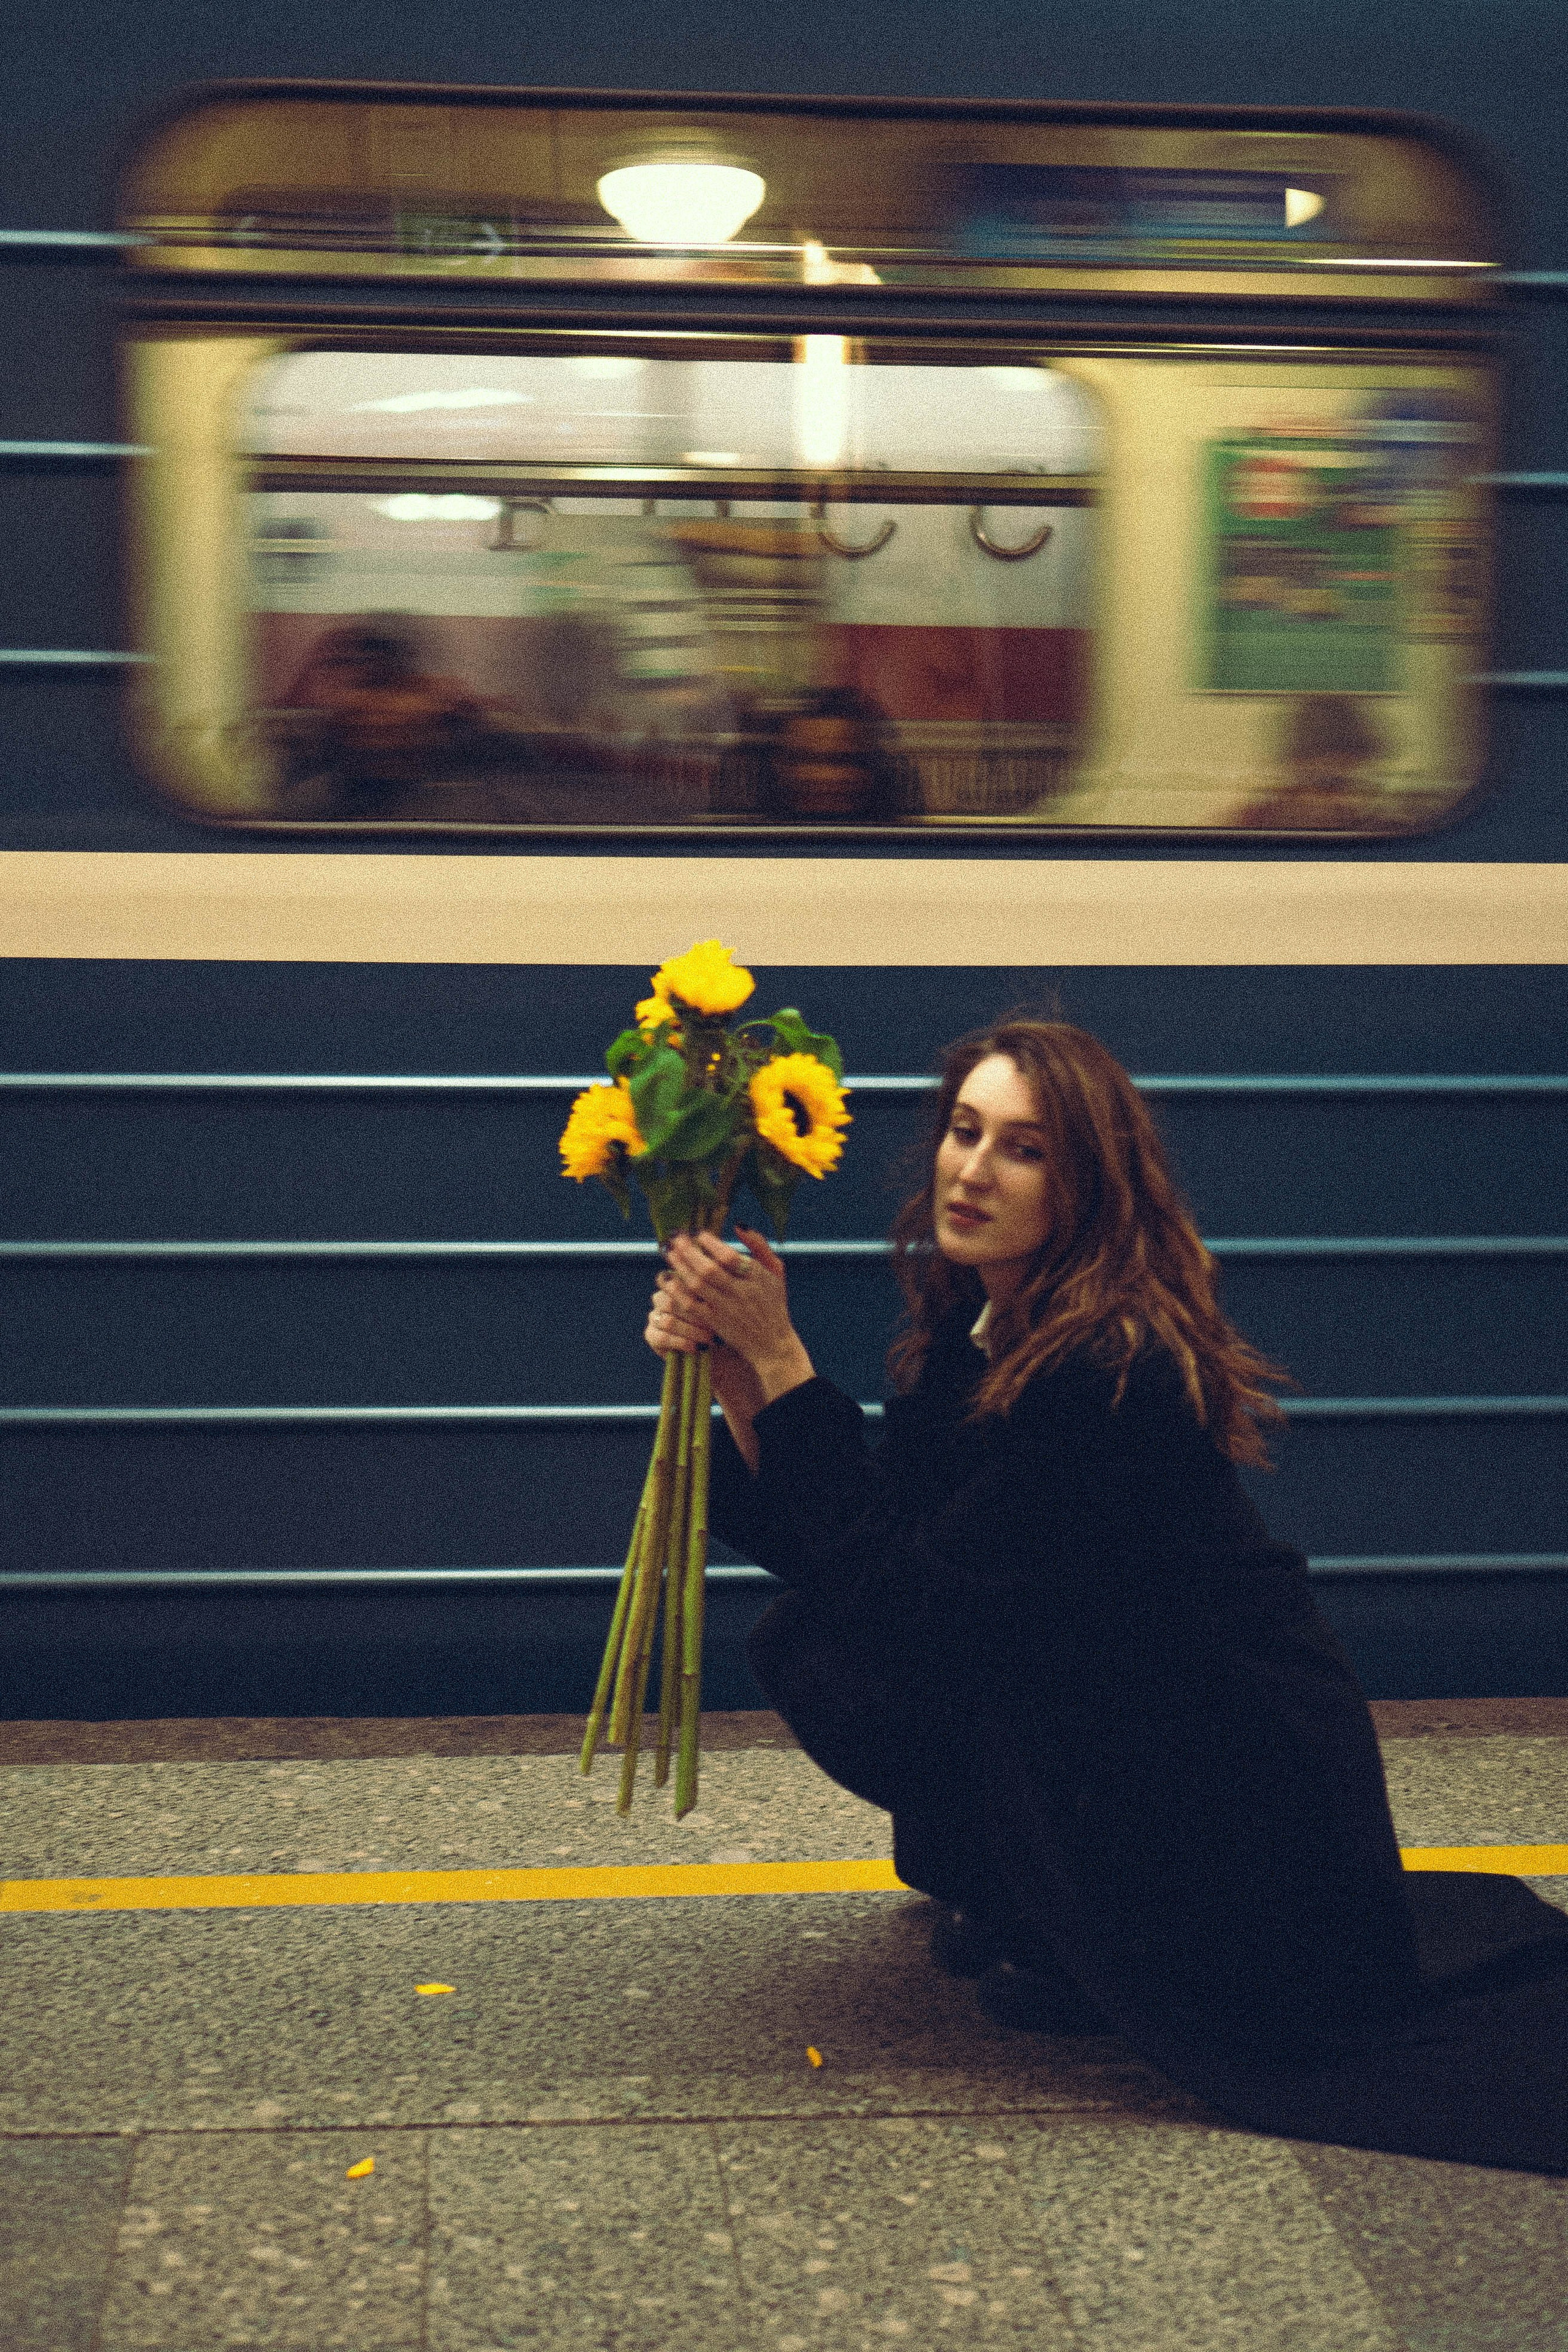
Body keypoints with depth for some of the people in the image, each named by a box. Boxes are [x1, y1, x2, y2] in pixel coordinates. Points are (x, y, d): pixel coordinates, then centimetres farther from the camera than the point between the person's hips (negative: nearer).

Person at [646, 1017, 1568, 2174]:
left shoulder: (1111, 1372, -28)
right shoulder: (976, 1334, 0)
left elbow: (904, 1584, -28)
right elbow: (831, 1545, -3)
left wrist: (783, 1359, -28)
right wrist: (735, 1379, -16)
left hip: (1240, 1797, -8)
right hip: (1119, 1724, 8)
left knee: (852, 1655, -20)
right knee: (803, 1637, -2)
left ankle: (1077, 1955, -1)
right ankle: (1018, 1892, 13)